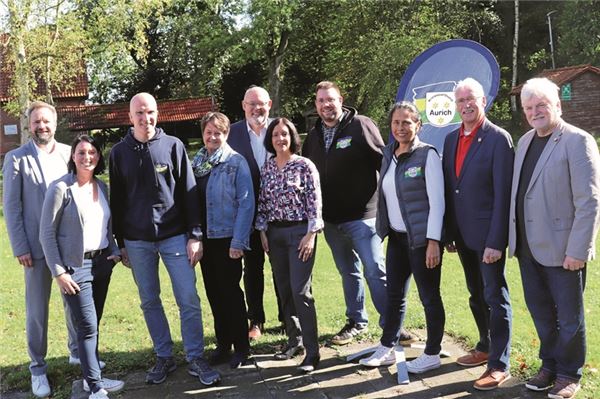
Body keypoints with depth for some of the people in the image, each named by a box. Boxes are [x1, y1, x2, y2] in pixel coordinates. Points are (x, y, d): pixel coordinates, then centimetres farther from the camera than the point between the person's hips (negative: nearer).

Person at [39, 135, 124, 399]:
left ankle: (92, 376, 25)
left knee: (93, 324, 13)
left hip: (102, 263, 6)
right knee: (87, 327, -4)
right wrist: (58, 272, -12)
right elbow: (47, 233, -9)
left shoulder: (102, 187, 7)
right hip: (75, 266, -6)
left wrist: (114, 251, 2)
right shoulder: (60, 188, -11)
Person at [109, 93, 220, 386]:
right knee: (150, 302, 10)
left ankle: (196, 359, 11)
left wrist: (195, 235, -6)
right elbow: (117, 201, 9)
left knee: (189, 300, -2)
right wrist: (121, 242, 8)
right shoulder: (119, 153, 5)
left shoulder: (173, 146, 0)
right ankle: (164, 357, 23)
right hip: (137, 241, 2)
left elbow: (189, 193, -1)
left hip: (174, 236, -2)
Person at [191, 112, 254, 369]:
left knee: (230, 291, 1)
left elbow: (246, 203, -12)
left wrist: (238, 241, -17)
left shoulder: (236, 162, -9)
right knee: (213, 292, 13)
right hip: (204, 237, 5)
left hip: (227, 238, -5)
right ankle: (222, 344, 26)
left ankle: (241, 347, 15)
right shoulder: (196, 162, 8)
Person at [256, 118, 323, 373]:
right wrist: (262, 230, 5)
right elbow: (262, 202, 12)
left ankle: (312, 352, -4)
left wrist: (311, 234, -13)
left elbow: (314, 203, -8)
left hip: (299, 231, -5)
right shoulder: (266, 168, 9)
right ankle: (294, 340, 24)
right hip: (274, 234, 5)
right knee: (284, 291, 10)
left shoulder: (304, 166, -5)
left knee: (300, 291, -10)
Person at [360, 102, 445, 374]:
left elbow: (437, 200, -13)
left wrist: (433, 241, -17)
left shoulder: (427, 155, -10)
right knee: (394, 295, 14)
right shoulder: (389, 154, 9)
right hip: (397, 236, 6)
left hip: (422, 238, -6)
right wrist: (386, 229, 8)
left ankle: (432, 355, 19)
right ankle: (386, 350, 26)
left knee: (429, 296, 5)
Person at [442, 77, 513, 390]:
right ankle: (486, 347, 34)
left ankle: (499, 364, 9)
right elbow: (447, 188, 10)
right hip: (463, 235, 7)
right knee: (476, 294, 18)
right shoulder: (451, 139, 9)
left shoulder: (498, 139, -12)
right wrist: (449, 233, 8)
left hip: (487, 235, -6)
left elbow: (503, 194, -16)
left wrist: (495, 241, -19)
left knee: (495, 297, 1)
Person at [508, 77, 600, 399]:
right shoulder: (525, 141, 12)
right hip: (528, 247, 7)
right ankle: (549, 365, 34)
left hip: (561, 248, -6)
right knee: (540, 311, 17)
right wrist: (514, 238, 9)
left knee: (568, 316, 8)